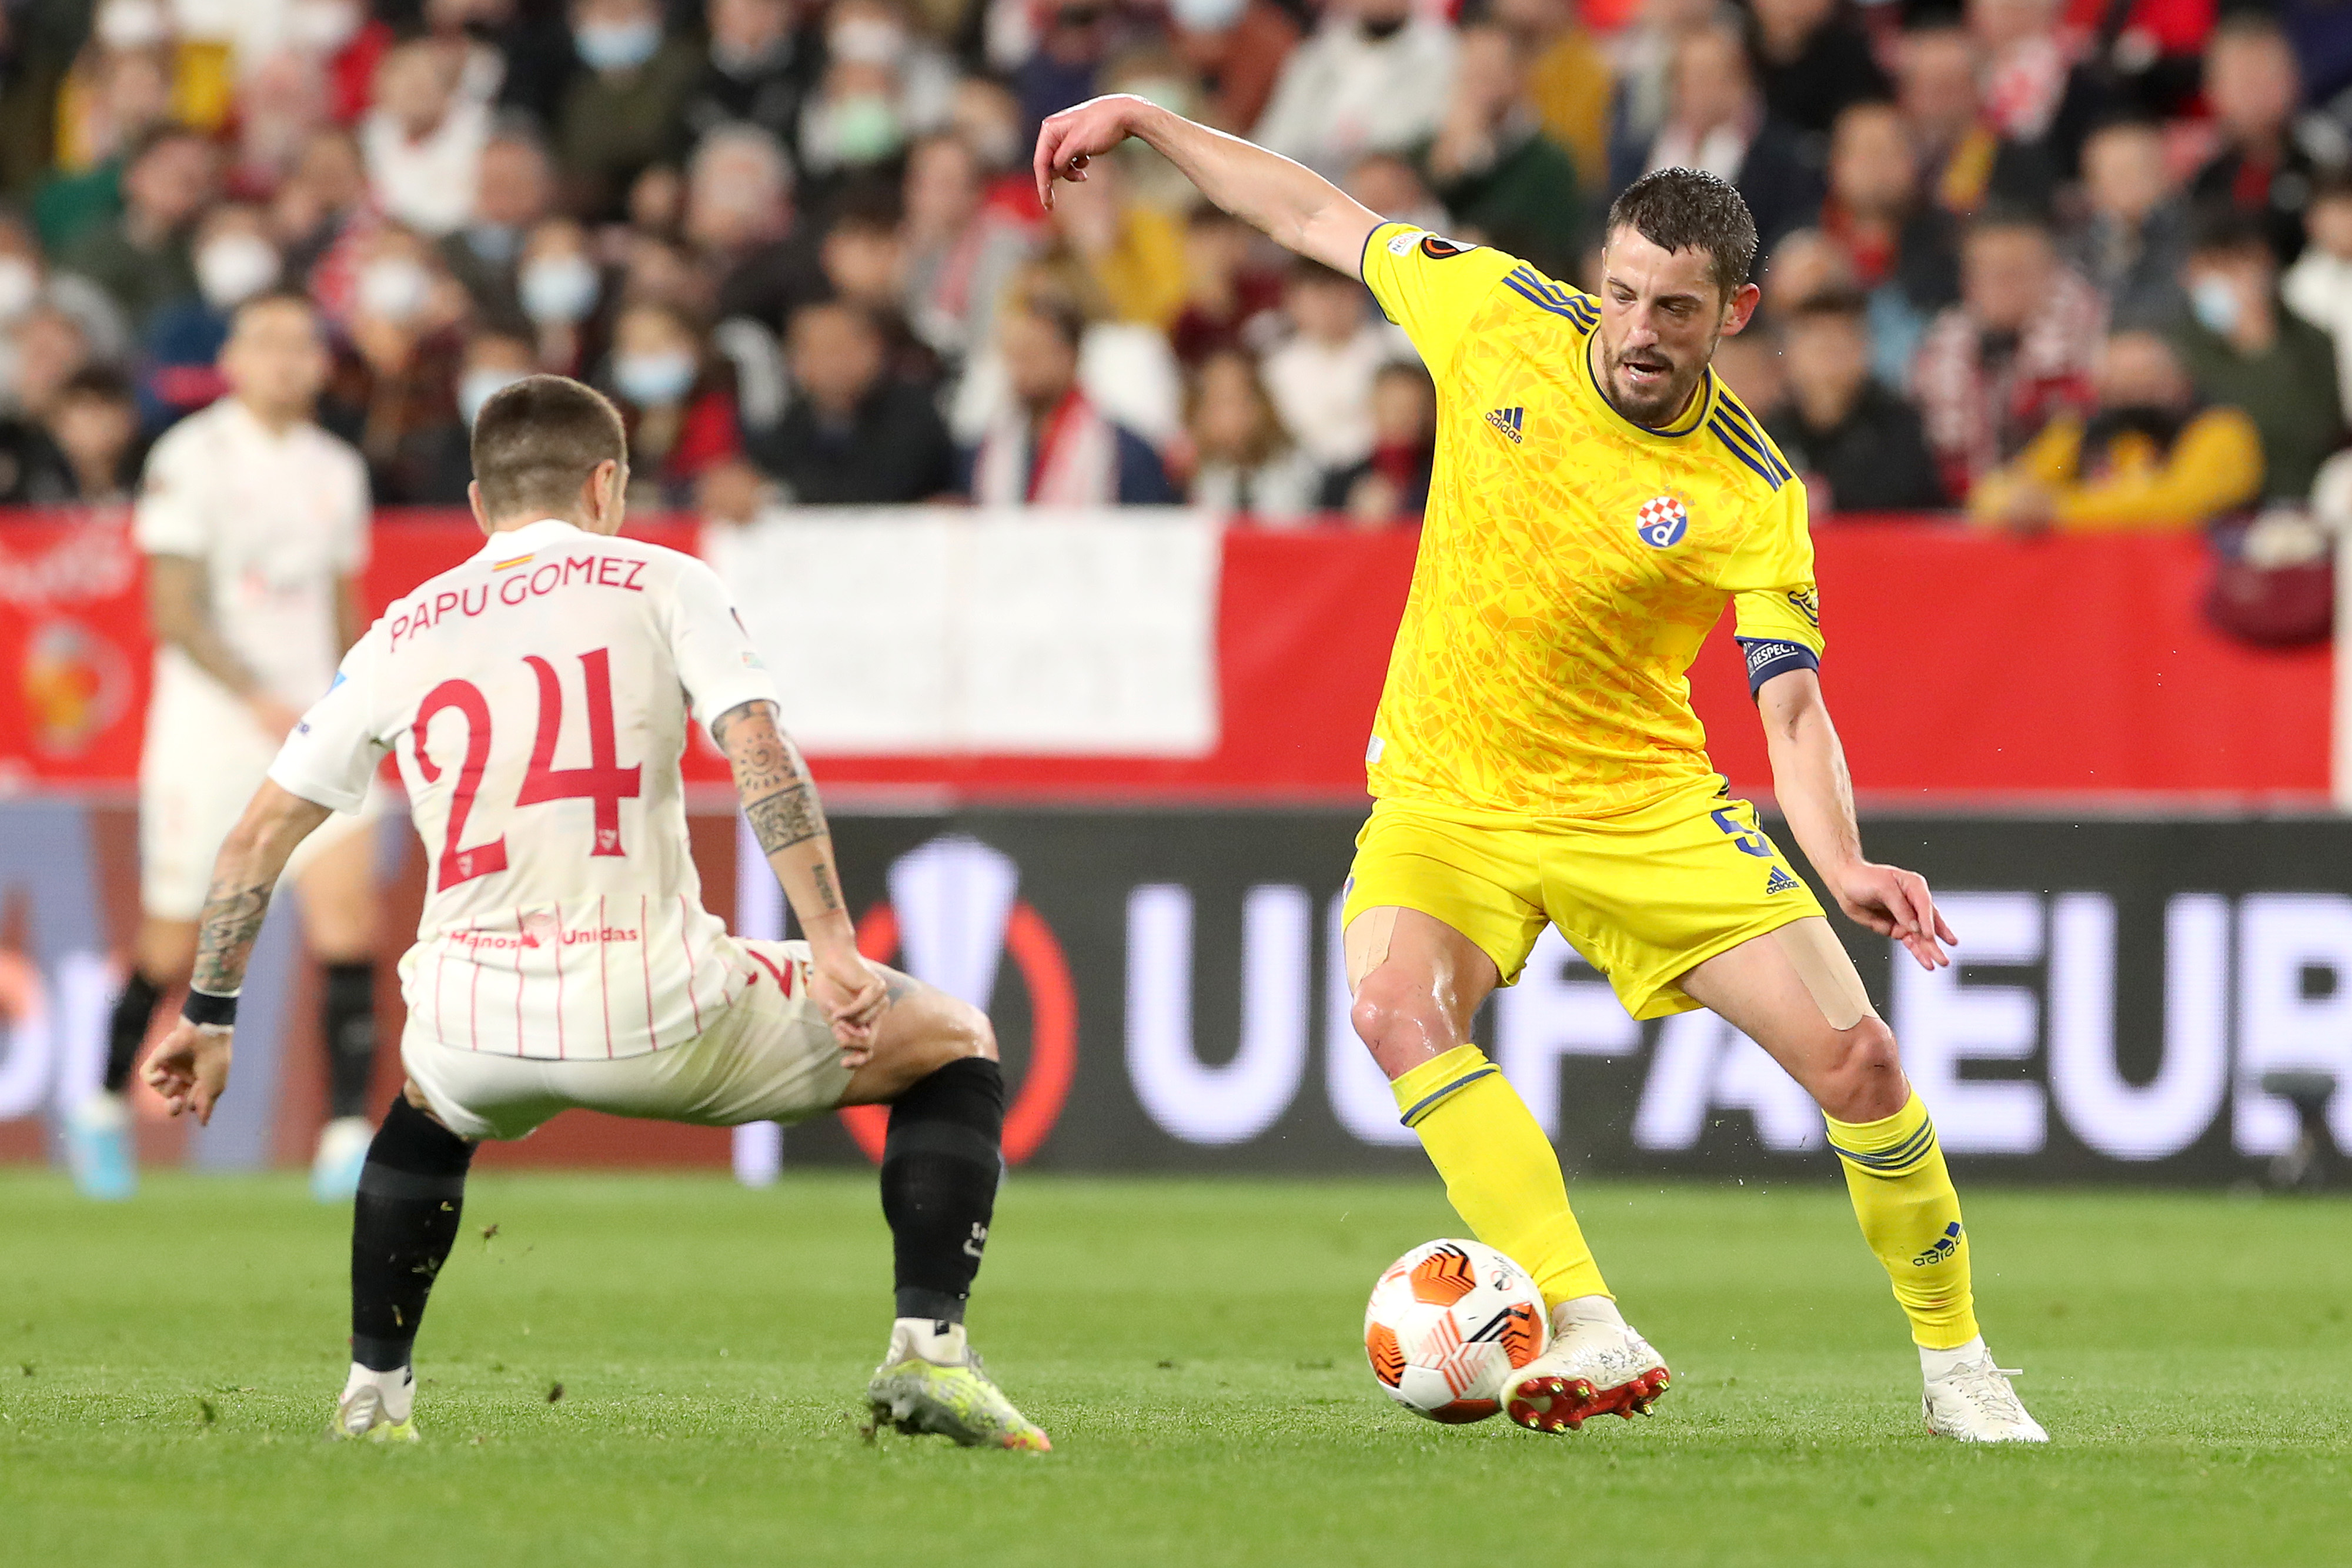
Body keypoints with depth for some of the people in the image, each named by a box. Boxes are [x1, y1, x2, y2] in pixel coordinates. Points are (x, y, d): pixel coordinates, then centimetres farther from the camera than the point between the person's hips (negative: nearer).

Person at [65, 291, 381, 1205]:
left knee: (349, 916, -14)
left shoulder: (337, 470, 11)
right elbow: (174, 612, -13)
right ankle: (104, 1110, 26)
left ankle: (347, 1139, -14)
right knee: (172, 948, 2)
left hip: (312, 727, 4)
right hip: (206, 723, -4)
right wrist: (261, 701, -23)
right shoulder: (191, 459, -7)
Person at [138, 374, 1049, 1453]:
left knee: (430, 1105, 42)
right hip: (659, 1016, -4)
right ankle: (927, 1351, -1)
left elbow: (256, 839, 20)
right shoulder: (659, 583, 8)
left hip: (478, 1032, 4)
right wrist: (833, 949, -11)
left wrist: (209, 1019, 30)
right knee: (954, 1043, 16)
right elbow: (761, 758, -8)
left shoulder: (399, 635, 18)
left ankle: (373, 1393, 35)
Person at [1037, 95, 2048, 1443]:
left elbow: (1793, 712, -18)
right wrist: (1143, 119, 8)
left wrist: (1845, 866, -36)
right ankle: (1595, 1333, -34)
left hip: (1641, 803, -1)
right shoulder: (1501, 315, -9)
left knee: (1856, 1056, -9)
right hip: (1446, 795, 1)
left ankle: (1956, 1364, 14)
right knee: (1396, 1001, -31)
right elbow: (1322, 219, 7)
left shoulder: (1752, 496, -14)